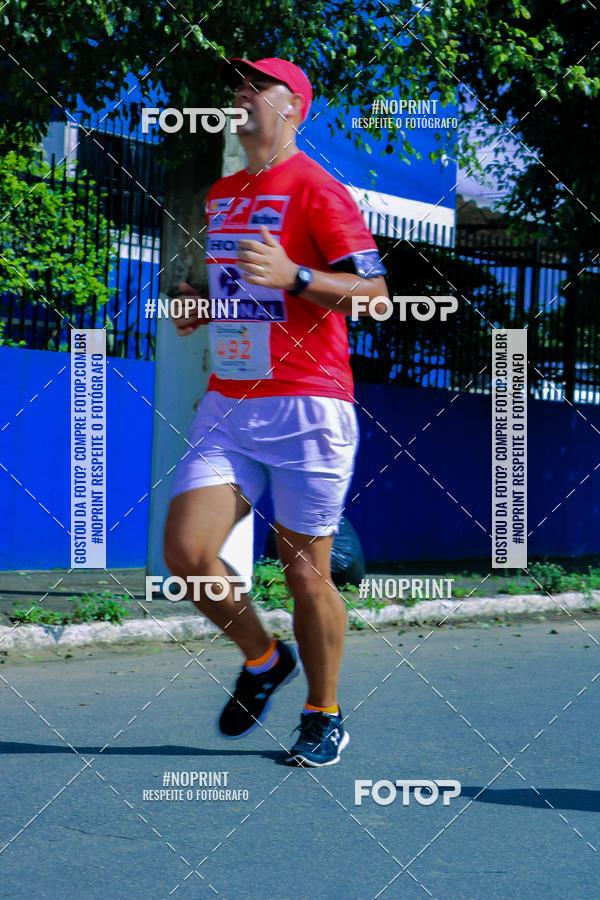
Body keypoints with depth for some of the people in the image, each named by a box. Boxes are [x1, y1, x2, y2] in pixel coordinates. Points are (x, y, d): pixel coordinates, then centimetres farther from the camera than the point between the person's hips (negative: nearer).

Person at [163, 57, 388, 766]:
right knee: (186, 551, -8)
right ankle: (263, 659, 18)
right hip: (227, 408, 6)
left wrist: (294, 276, -26)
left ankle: (324, 715, 20)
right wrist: (197, 303, 10)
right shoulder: (220, 195, 17)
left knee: (306, 573, 0)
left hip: (306, 408, -6)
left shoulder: (317, 190, -6)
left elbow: (373, 291, -12)